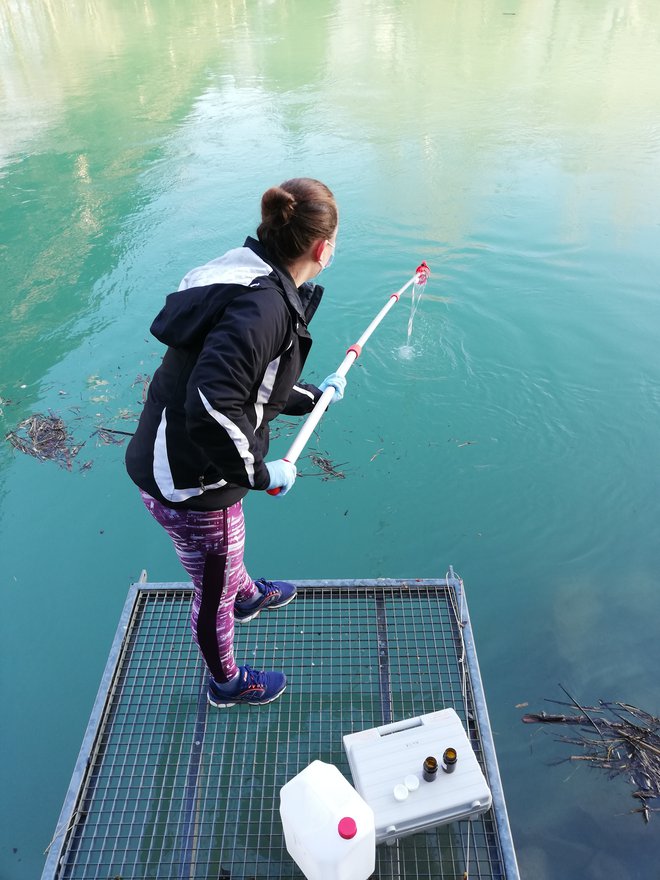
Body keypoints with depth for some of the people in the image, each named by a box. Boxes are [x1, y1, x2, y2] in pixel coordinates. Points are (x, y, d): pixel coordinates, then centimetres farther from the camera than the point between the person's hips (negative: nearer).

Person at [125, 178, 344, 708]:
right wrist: (262, 474, -22)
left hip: (168, 460, 9)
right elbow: (211, 406, -36)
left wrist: (314, 396, 32)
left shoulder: (259, 283, 4)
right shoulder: (264, 304, -27)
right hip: (191, 481, -9)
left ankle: (248, 596, 70)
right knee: (214, 589, 18)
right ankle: (228, 683, 48)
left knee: (227, 547, 37)